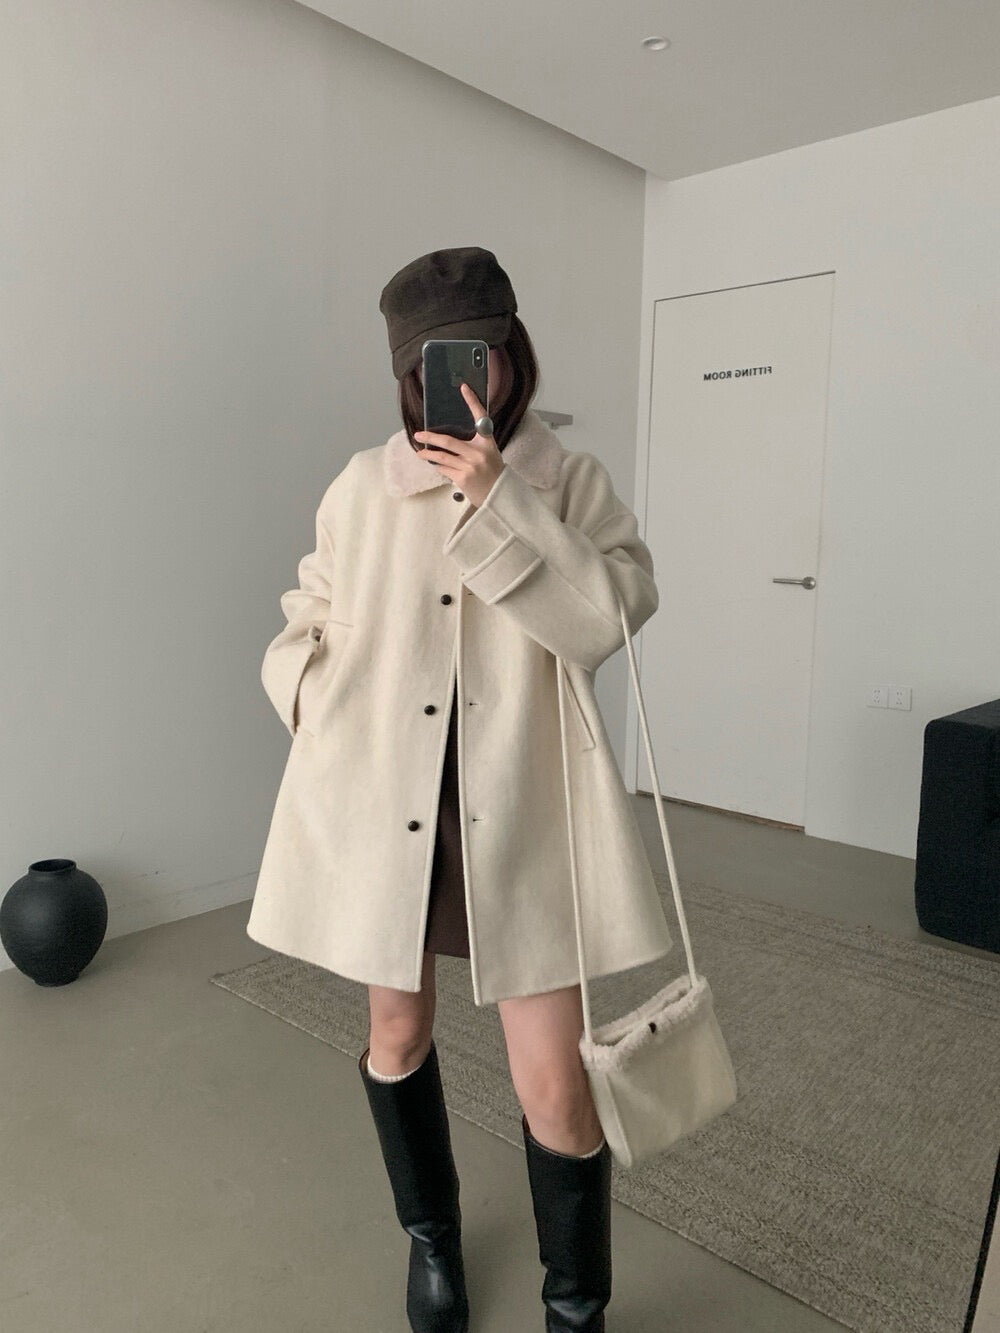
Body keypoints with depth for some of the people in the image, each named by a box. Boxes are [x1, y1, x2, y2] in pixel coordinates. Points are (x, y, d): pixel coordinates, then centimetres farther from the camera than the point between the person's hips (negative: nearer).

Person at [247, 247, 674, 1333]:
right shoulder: (362, 487, 3)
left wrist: (497, 500, -20)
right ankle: (430, 1231, 49)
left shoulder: (569, 482, 0)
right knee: (398, 1035, 18)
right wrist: (325, 713, -4)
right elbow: (305, 624, 14)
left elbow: (606, 618, -15)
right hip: (380, 800, 2)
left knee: (555, 1087, -1)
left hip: (519, 809, -2)